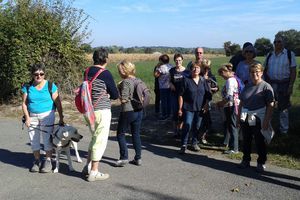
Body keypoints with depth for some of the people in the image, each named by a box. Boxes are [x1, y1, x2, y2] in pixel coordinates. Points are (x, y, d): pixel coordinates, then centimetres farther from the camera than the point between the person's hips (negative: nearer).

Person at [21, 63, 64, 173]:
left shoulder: (50, 86, -5)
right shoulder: (27, 87, 2)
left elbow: (58, 103, -4)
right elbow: (24, 103, 4)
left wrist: (61, 118, -5)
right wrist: (27, 117, -7)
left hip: (47, 115, -3)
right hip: (32, 116, 3)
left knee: (47, 139, -1)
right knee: (34, 140, 8)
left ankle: (48, 161, 13)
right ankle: (37, 161, 23)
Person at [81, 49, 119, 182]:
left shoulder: (87, 72, 6)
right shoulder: (105, 74, -13)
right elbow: (115, 95, -7)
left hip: (89, 110, 7)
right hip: (102, 111, -7)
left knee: (94, 138, 21)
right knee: (100, 141, 3)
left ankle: (88, 167, 26)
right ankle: (94, 172, 10)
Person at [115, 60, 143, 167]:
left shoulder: (125, 82, -16)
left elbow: (123, 99, -19)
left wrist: (117, 90, -1)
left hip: (128, 111, -7)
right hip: (139, 111, 7)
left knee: (120, 134, 7)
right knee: (136, 134, 14)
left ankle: (124, 158, 5)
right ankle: (138, 158, 18)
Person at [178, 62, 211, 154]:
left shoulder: (203, 80, 5)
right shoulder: (186, 80, -5)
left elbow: (208, 94, 11)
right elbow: (181, 95, -4)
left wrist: (206, 105, 0)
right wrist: (180, 108, -6)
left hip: (200, 108, 3)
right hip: (188, 108, -3)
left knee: (197, 127, 12)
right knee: (187, 126, -8)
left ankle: (194, 143, 28)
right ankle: (183, 145, 2)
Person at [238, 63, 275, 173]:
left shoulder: (266, 87, -7)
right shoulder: (247, 86, 10)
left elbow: (270, 105, -11)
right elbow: (241, 103, 15)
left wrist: (266, 121, -16)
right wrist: (239, 117, 11)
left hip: (258, 119, -5)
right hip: (245, 119, 5)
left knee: (260, 142, 7)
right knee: (246, 141, 14)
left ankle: (261, 163, 21)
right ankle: (246, 160, 29)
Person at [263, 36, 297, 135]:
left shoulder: (290, 54, -2)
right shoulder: (270, 55, 10)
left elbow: (293, 71, -5)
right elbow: (266, 70, 14)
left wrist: (290, 86, -13)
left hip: (284, 85, -4)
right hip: (270, 84, 4)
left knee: (283, 108, 5)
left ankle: (284, 129, 17)